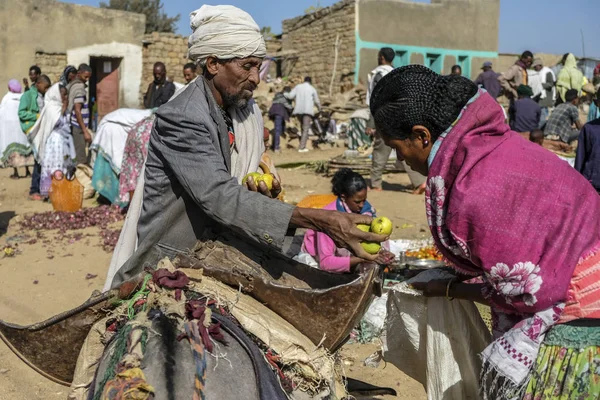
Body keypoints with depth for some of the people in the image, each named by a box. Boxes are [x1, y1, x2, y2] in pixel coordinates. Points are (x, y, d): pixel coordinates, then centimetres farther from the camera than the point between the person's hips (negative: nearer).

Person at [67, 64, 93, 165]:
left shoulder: (72, 85, 15)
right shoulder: (79, 87, -13)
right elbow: (77, 110, -19)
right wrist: (85, 131, -20)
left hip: (75, 126, 10)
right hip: (78, 127, -10)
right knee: (81, 159, -8)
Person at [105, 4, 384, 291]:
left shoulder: (246, 109, 1)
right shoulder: (180, 117, -22)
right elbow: (218, 197, -32)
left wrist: (262, 192, -14)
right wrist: (320, 220, -38)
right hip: (169, 264, -6)